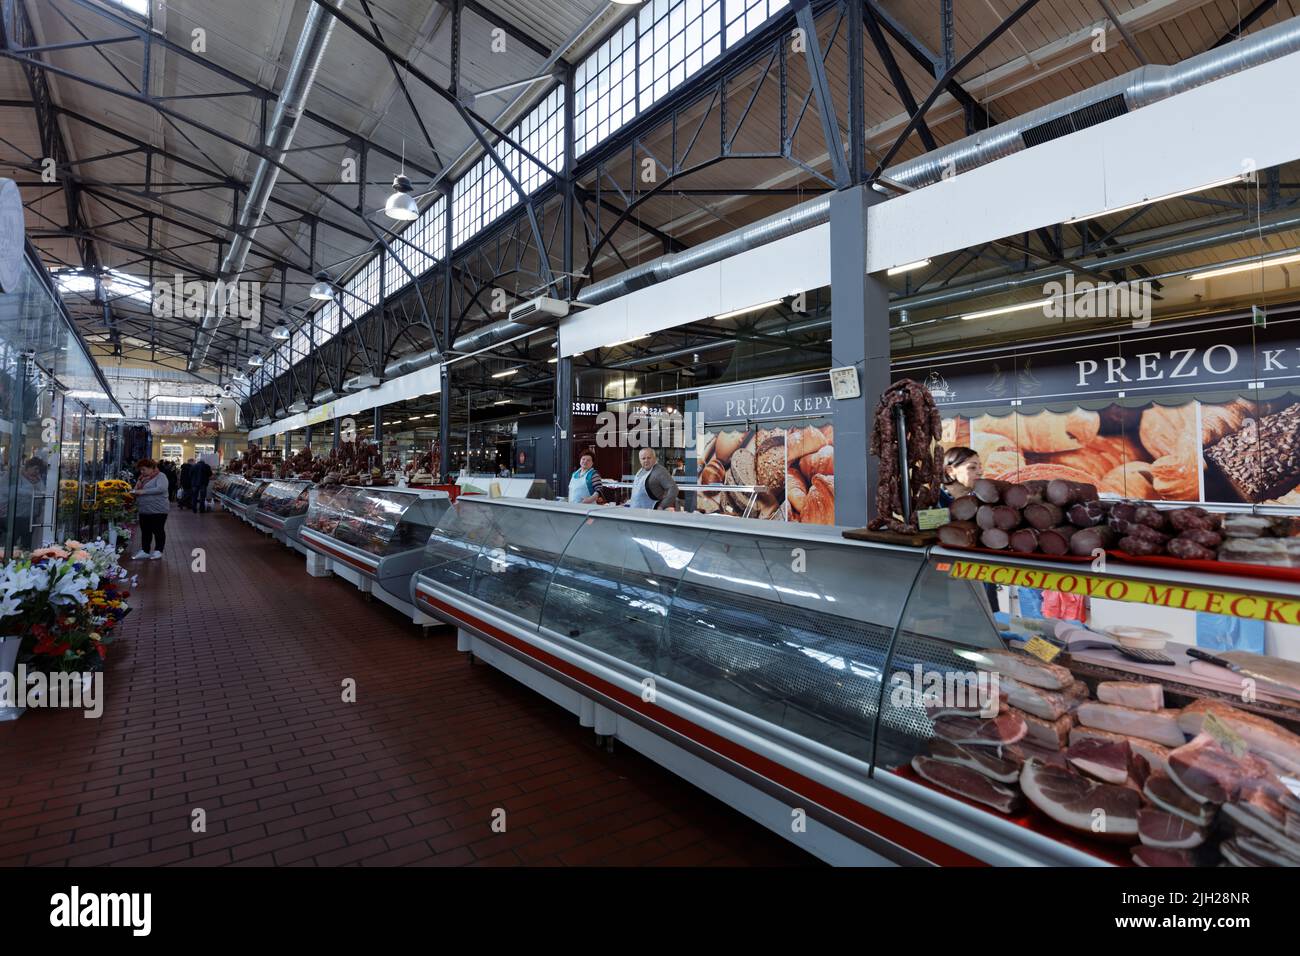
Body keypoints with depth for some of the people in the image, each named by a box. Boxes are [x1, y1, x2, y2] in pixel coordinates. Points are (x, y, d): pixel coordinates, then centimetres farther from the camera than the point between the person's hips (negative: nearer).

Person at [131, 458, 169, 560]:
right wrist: (135, 490, -3)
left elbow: (161, 488, -24)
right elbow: (138, 490, 20)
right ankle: (145, 551, 19)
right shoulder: (143, 478, 14)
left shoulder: (160, 476, -9)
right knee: (145, 531, 12)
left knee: (158, 531, 4)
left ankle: (158, 551, 14)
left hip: (157, 510, -8)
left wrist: (143, 491, -24)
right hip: (144, 510, 8)